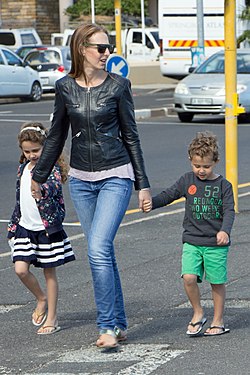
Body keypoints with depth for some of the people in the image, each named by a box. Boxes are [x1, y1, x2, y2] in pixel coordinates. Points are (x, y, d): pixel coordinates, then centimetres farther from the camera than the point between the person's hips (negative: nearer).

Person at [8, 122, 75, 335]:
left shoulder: (52, 169, -10)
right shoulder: (23, 168, 10)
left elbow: (54, 188, -31)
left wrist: (42, 189, -54)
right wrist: (13, 226, 19)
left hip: (47, 229, -5)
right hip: (25, 228, 5)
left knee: (49, 272, 3)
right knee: (21, 269, -6)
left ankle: (52, 319, 13)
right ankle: (41, 298, 21)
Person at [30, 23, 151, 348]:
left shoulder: (118, 85, -4)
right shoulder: (65, 87, 2)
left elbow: (130, 135, 1)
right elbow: (56, 136, 14)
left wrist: (143, 184, 1)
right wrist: (39, 175, 20)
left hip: (116, 177, -3)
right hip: (81, 179, 4)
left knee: (98, 250, -16)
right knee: (103, 252, 8)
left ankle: (108, 327, -11)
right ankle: (119, 324, 18)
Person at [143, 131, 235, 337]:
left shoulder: (223, 185, -3)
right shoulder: (187, 181, 5)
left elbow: (229, 211, -8)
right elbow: (169, 195, 10)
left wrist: (224, 231, -26)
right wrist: (151, 203, -8)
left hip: (216, 244, -2)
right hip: (192, 241, 2)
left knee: (217, 282, 4)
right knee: (189, 277, -13)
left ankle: (218, 321, 18)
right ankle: (198, 313, 8)